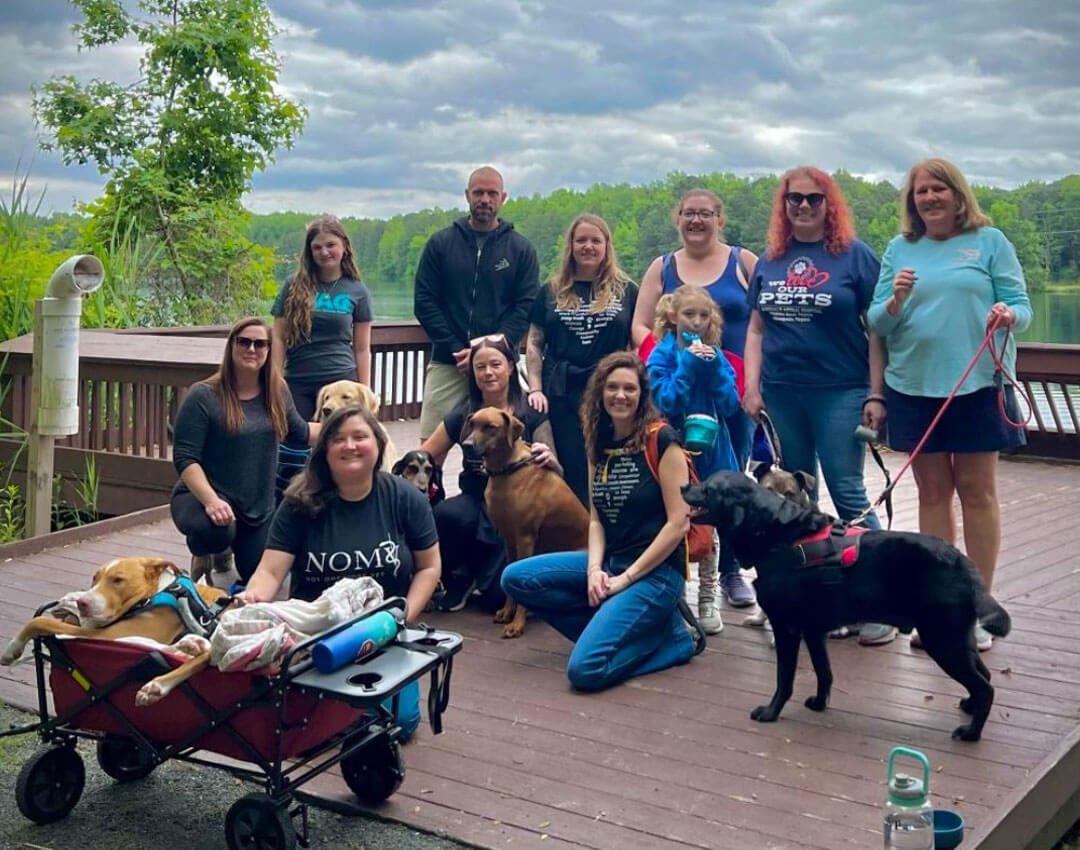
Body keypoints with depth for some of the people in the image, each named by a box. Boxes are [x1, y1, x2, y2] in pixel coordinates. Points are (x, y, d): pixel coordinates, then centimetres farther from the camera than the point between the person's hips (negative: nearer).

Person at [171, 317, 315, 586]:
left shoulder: (277, 392, 1)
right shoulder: (203, 396, -15)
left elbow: (299, 432, 19)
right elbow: (185, 458, -19)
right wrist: (211, 501, -33)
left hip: (260, 508, 6)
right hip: (201, 496, -5)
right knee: (216, 532, -38)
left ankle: (224, 557, 43)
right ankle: (203, 554, 0)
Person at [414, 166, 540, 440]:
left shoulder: (521, 249, 7)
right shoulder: (440, 243, 9)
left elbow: (526, 307, 0)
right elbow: (424, 302, 4)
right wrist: (456, 349, -8)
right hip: (447, 363, 1)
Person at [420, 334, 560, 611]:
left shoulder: (532, 414, -4)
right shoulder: (463, 414, 4)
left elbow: (555, 474, -5)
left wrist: (549, 460, -28)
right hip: (475, 503, 2)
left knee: (499, 594, -21)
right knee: (445, 514, -34)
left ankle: (483, 566, 18)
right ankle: (459, 577, -3)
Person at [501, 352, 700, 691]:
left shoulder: (661, 439, -12)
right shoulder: (599, 442, 8)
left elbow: (679, 522, -15)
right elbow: (597, 518, 10)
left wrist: (627, 578, -14)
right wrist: (594, 569, -9)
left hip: (655, 571, -7)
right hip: (610, 562, 7)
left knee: (586, 669, -21)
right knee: (515, 578, -7)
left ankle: (670, 637, 2)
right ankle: (611, 626, -2)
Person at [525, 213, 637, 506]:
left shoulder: (626, 290, 7)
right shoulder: (551, 292, 11)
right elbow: (534, 343, 10)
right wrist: (535, 389, -1)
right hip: (561, 394, 1)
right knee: (571, 469, 2)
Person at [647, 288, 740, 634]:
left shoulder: (715, 355, 4)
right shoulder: (662, 355, -6)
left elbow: (730, 405, -5)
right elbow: (666, 404, -17)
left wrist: (713, 368, -17)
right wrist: (688, 365, -22)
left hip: (711, 450, 3)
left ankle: (707, 601, 19)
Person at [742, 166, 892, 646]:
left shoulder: (855, 255, 0)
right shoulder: (771, 261, 12)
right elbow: (756, 328, 14)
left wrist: (875, 395, -9)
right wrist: (751, 388, 4)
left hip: (839, 393, -4)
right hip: (780, 395, 4)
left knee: (848, 496, -6)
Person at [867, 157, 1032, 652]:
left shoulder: (990, 241, 4)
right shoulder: (899, 250, 10)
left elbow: (1020, 304, 0)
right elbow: (877, 322, 7)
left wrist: (1008, 314, -22)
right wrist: (894, 301, -14)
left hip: (978, 384, -2)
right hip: (914, 387, 2)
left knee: (976, 490, 3)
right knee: (932, 492, 8)